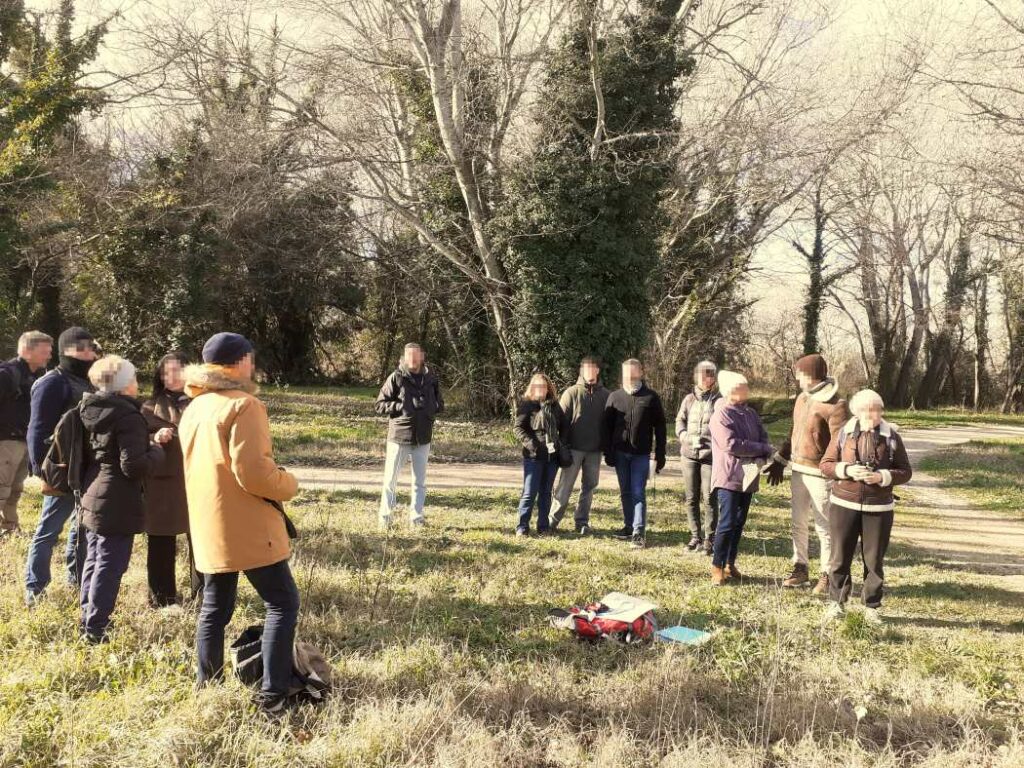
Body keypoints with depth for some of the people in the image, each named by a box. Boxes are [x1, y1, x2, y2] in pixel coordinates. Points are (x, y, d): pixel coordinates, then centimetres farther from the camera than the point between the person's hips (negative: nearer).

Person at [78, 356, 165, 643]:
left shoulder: (90, 411, 7)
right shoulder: (128, 416, -18)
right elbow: (134, 466, -22)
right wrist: (157, 452, -4)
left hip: (91, 498, 9)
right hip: (118, 504, -9)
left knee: (93, 560, 19)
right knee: (110, 566, -1)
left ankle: (88, 621, 30)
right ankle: (95, 629, 3)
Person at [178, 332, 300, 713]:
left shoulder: (194, 408, 13)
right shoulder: (243, 405, -15)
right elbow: (253, 473, -22)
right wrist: (288, 484, -6)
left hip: (208, 526, 8)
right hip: (247, 527, -8)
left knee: (214, 608, 16)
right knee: (282, 603, 0)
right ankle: (273, 693, -3)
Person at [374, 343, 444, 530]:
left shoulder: (430, 379, 5)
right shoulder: (396, 378, -5)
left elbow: (440, 405, 14)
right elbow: (379, 405, -4)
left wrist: (431, 408, -7)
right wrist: (400, 407, -18)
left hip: (423, 439, 3)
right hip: (399, 437, -3)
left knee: (420, 482, 11)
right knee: (390, 480, 4)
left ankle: (416, 517, 21)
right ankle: (385, 517, 14)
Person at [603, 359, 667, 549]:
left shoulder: (651, 397, -1)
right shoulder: (615, 397, 5)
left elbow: (660, 428, 1)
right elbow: (607, 426, 7)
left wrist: (660, 456, -2)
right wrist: (608, 453, 0)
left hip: (641, 454, -3)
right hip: (620, 453, 3)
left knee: (638, 492, -6)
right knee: (625, 492, 11)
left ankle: (639, 532, -6)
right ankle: (629, 526, 21)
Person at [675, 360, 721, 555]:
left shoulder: (719, 400, -2)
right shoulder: (689, 399, 10)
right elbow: (680, 420, 13)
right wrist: (684, 436, -5)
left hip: (710, 455, -4)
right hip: (689, 454, 4)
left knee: (709, 498, -4)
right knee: (691, 498, 10)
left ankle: (709, 538, 6)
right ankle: (695, 536, 21)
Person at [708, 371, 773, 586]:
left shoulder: (751, 414, 13)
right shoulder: (721, 415, -11)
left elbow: (763, 437, 9)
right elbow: (731, 444, -20)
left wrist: (761, 458, -12)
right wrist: (762, 449, -12)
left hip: (748, 477, 7)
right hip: (729, 477, -7)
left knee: (739, 522, 12)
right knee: (727, 523, -9)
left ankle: (730, 564, 22)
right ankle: (717, 568, 0)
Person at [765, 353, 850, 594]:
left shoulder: (835, 405, -15)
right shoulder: (802, 398, 11)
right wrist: (780, 461, 21)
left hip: (820, 474, -8)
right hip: (798, 471, 8)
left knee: (825, 527, 3)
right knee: (797, 523, 14)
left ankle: (827, 575, 14)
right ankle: (800, 568, 26)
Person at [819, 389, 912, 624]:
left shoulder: (892, 437, 1)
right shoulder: (843, 433, 1)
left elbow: (905, 471, 3)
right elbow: (825, 464, 2)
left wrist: (883, 477, -15)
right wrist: (847, 470, -16)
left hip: (879, 507, 0)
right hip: (844, 504, 0)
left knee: (874, 560, 7)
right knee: (840, 557, 5)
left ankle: (872, 607, 20)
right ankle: (836, 602, 18)